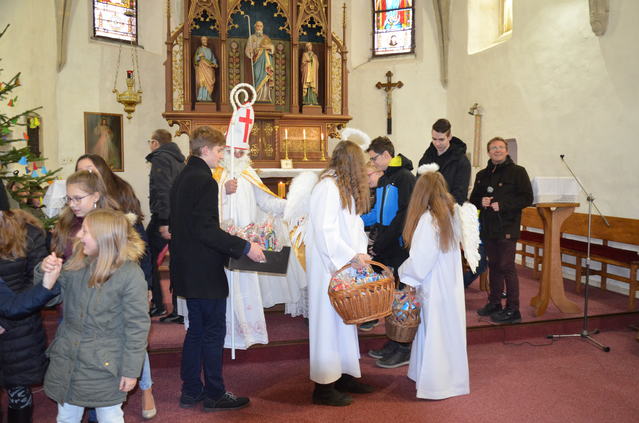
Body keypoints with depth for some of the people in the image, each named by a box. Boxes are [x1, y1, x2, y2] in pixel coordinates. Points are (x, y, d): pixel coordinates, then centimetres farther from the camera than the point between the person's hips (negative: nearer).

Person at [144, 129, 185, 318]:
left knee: (148, 258, 2)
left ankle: (157, 304, 4)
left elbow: (164, 191, -20)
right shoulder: (178, 159, 18)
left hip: (164, 218, -8)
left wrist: (164, 222, -23)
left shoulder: (160, 158, -8)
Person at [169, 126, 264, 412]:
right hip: (206, 271, -10)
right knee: (214, 332, 3)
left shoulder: (181, 179, 12)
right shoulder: (205, 181, -18)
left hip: (187, 269, 10)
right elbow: (206, 229, -24)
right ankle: (214, 394, 15)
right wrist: (245, 247, -20)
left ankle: (191, 391, 27)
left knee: (196, 330, 18)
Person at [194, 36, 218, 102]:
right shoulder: (199, 49, 8)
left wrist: (215, 64, -2)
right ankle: (201, 97, -17)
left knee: (209, 82, -5)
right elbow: (195, 59, 1)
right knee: (202, 81, -15)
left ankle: (207, 97, -5)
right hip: (202, 67, -4)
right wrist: (199, 56, -19)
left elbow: (213, 59, 19)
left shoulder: (209, 50, 21)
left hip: (209, 68, 4)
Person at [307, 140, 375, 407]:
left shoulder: (346, 187, 14)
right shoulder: (327, 186, -15)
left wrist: (360, 253, -1)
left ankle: (345, 375, 27)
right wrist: (352, 256, -21)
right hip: (328, 266, -9)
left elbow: (355, 225, 11)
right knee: (328, 321, -2)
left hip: (346, 265, 9)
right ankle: (324, 387, 8)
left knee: (346, 320, 15)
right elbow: (324, 230, -22)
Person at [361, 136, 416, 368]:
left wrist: (383, 241, -20)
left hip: (400, 247, -8)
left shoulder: (405, 177, -11)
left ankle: (403, 349, 11)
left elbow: (405, 214, -19)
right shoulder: (383, 180, 16)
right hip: (385, 249, 8)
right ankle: (393, 343, 24)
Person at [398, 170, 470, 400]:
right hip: (451, 283, 7)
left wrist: (404, 275, -2)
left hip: (434, 286, -7)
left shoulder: (428, 219, -18)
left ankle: (437, 383, 14)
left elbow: (419, 260, -18)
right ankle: (450, 377, 29)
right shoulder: (452, 213, 3)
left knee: (435, 332, 3)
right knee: (448, 330, 16)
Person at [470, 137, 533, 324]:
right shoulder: (482, 175, 16)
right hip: (488, 228, 6)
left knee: (506, 267, -7)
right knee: (493, 265, 13)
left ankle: (512, 310, 1)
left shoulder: (517, 172, -2)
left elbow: (527, 198, -8)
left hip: (507, 228, -6)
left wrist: (503, 205, -17)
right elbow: (473, 198, 20)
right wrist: (481, 201, -3)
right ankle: (494, 303, 24)